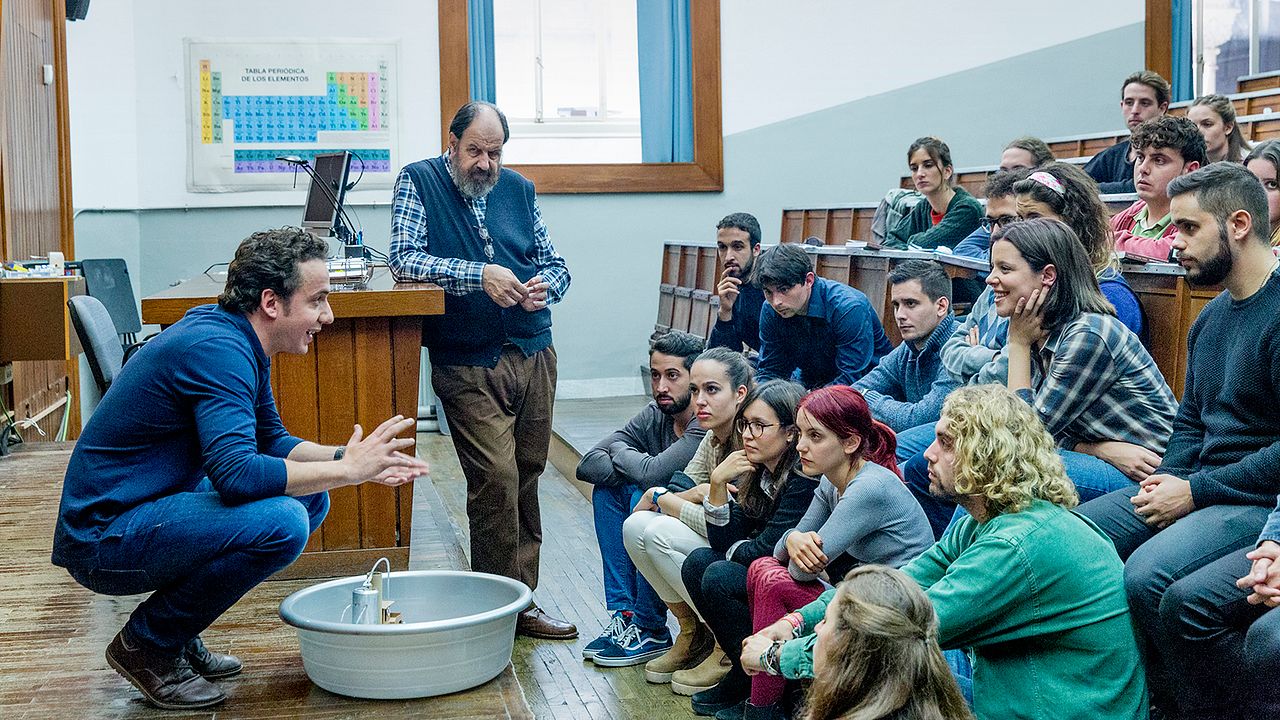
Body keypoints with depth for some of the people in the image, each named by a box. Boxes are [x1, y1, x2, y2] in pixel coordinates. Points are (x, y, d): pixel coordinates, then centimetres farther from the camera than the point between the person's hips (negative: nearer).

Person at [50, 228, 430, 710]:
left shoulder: (239, 341, 8)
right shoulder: (216, 348, -22)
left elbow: (270, 441, 17)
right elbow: (237, 473, -33)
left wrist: (353, 459, 0)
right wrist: (347, 470, -22)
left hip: (144, 513, 10)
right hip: (103, 539, -10)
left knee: (310, 497, 10)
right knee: (281, 520, -28)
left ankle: (176, 634, 12)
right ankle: (147, 644, -7)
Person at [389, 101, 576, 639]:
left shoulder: (518, 189, 15)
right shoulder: (419, 182, 1)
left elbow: (555, 264, 17)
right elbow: (404, 258, -12)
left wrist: (544, 284, -8)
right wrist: (479, 275, -23)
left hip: (534, 355, 5)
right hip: (468, 366, -5)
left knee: (527, 476, 7)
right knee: (496, 479, -12)